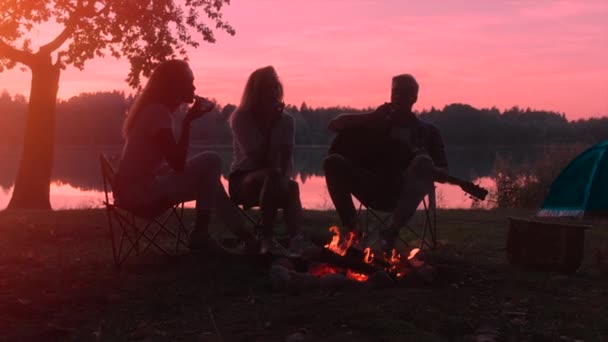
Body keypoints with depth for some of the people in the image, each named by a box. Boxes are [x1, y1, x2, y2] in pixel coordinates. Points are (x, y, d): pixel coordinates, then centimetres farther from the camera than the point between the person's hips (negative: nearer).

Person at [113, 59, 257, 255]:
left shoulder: (153, 110, 14)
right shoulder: (158, 112, -16)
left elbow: (174, 163, 11)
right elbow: (178, 164, -23)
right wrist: (188, 121, -17)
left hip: (138, 189, 10)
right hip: (140, 191, -10)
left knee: (208, 181, 17)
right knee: (210, 162, -16)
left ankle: (244, 235, 15)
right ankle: (200, 234, -9)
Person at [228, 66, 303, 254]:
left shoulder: (286, 120, 2)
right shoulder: (240, 117, -7)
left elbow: (287, 159, -9)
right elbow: (257, 157, -17)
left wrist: (285, 178, -30)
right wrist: (269, 125, -16)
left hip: (271, 181, 3)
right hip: (242, 181, -3)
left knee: (291, 187, -32)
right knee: (273, 174, -36)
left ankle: (295, 239, -50)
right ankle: (267, 239, -40)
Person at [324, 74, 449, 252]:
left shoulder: (427, 130, 16)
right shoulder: (378, 122, 19)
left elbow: (443, 174, 8)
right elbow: (334, 124, 11)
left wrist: (425, 166, -15)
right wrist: (372, 116, 0)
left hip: (403, 193, -1)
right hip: (373, 190, 1)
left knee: (423, 162, -32)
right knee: (333, 161, -21)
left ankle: (392, 231, -40)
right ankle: (352, 228, -23)